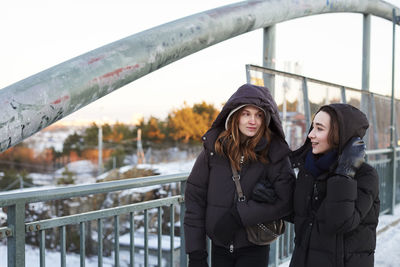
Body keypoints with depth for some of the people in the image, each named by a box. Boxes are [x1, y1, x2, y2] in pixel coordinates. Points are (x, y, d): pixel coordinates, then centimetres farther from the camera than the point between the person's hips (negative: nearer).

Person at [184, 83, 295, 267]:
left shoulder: (274, 152, -8)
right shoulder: (214, 147, -4)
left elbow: (285, 201, -14)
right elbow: (194, 198, -2)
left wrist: (239, 216, -19)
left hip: (254, 248, -2)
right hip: (219, 246, 2)